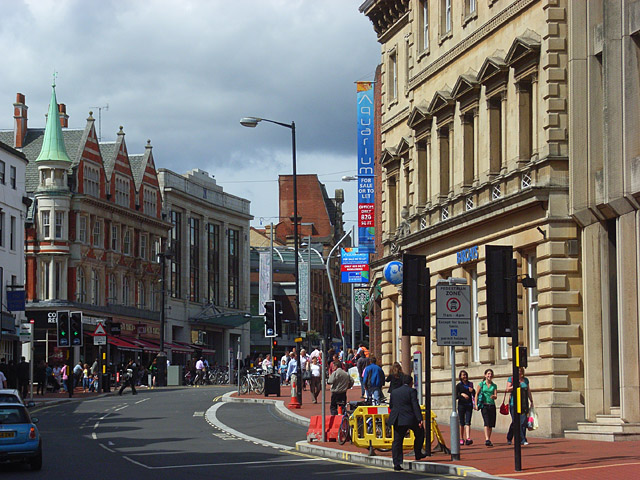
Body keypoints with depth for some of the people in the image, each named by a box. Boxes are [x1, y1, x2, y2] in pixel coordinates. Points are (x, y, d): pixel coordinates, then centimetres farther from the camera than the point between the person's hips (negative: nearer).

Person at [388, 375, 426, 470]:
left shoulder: (394, 391, 11)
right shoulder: (412, 391, -5)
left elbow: (391, 406, 17)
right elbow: (415, 406, -13)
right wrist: (420, 419, -16)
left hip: (397, 420, 4)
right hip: (410, 419, -4)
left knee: (397, 441, 5)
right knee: (420, 432, 22)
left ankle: (396, 463, -3)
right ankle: (418, 454, 24)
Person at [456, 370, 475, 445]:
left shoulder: (470, 384, 11)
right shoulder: (459, 385, 3)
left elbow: (474, 395, 16)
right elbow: (455, 396, -2)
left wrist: (472, 391, -3)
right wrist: (462, 394, -18)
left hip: (469, 405, 1)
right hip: (461, 405, -1)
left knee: (468, 422, -10)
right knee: (462, 423, 4)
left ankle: (468, 438, -22)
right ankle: (461, 439, 15)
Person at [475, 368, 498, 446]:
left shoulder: (494, 386, 11)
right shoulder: (481, 384, 3)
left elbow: (496, 396, 1)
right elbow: (477, 394, 4)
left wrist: (493, 396, -23)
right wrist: (476, 405, -4)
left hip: (492, 405, 4)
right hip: (484, 405, -4)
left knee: (491, 424, 5)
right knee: (487, 422, -18)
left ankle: (488, 440, 17)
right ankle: (487, 440, -27)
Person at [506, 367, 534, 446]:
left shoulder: (525, 380, 15)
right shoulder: (511, 379, 4)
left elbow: (528, 391, 20)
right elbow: (508, 390, -5)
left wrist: (531, 401, 17)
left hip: (524, 403, 3)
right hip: (514, 403, -3)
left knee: (524, 421, -5)